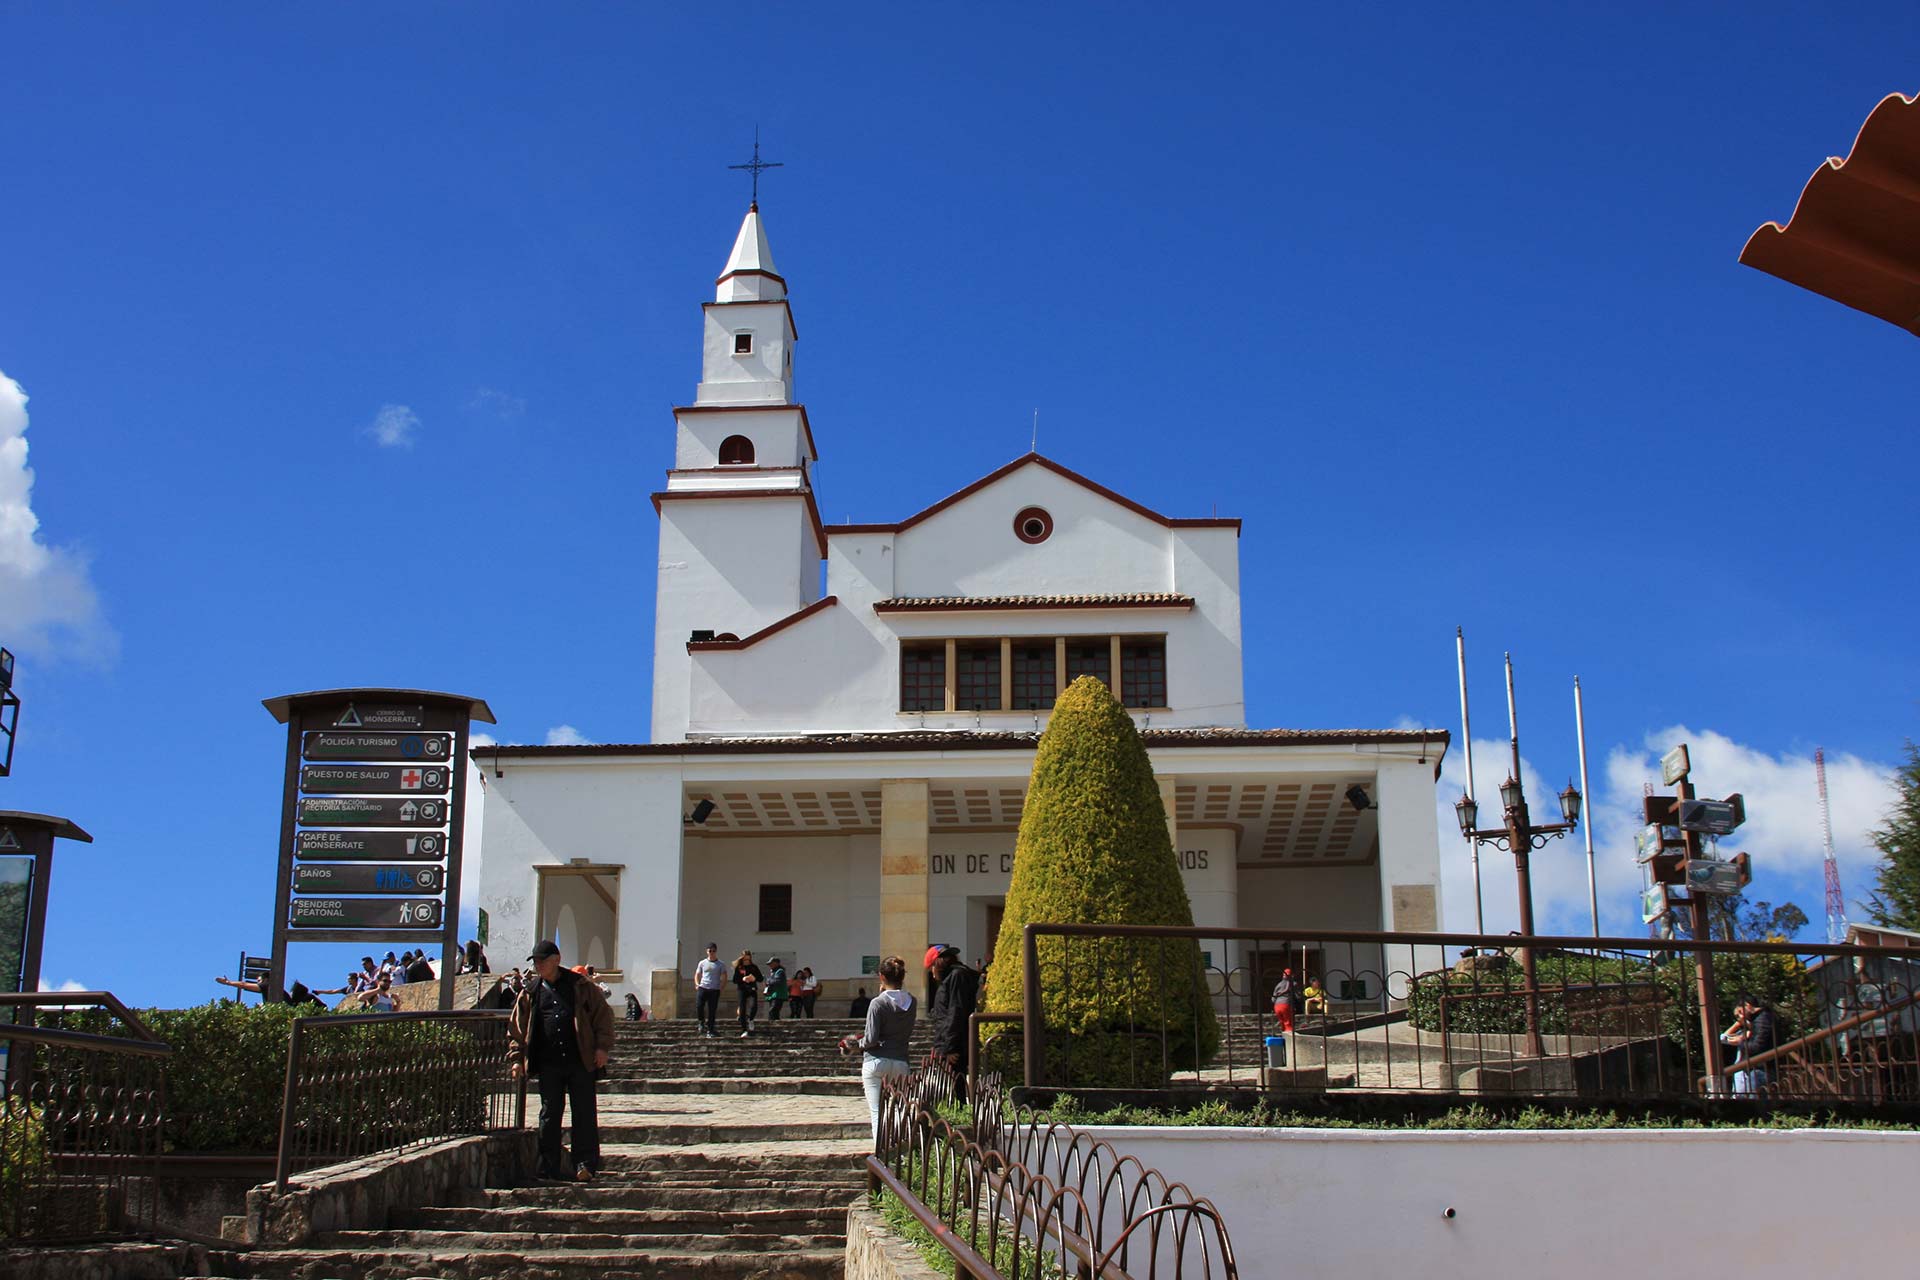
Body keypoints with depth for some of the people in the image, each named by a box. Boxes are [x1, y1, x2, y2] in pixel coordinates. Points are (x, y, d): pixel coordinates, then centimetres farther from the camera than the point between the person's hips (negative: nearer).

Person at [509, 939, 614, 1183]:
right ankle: (549, 1168, 11)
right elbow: (516, 1027, 16)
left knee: (585, 1114, -2)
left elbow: (603, 1014, 5)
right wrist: (516, 1058, 8)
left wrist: (602, 1046, -4)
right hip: (548, 1064, 2)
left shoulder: (580, 986, 3)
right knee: (549, 1115, 5)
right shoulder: (530, 993, 10)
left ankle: (585, 1165, 1)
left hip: (581, 1061, -2)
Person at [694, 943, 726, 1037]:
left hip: (714, 990, -1)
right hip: (702, 988, 1)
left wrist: (721, 987, -6)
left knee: (712, 1011, -1)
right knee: (699, 1006, -14)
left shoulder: (720, 965, 8)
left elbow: (724, 978, 7)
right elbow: (697, 975, 19)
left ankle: (710, 1031, 6)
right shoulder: (702, 963, 13)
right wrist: (697, 984, 2)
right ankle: (701, 1023, 11)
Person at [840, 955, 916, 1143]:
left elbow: (871, 1039, -15)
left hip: (876, 1061, -4)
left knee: (876, 1112, 1)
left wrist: (857, 1044, 7)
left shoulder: (878, 1003, -12)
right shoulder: (911, 1002, 2)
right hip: (901, 1062, 4)